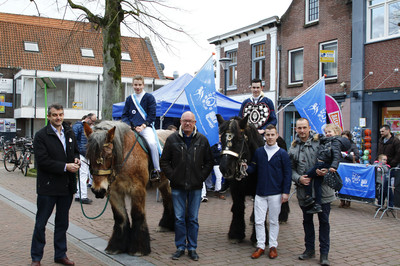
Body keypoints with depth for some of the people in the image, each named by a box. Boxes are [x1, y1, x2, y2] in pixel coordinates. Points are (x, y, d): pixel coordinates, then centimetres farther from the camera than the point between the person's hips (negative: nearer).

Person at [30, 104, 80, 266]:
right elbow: (42, 161, -16)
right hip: (48, 187, -5)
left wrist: (76, 160, -3)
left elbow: (76, 151, 20)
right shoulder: (41, 136, -9)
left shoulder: (69, 133, 9)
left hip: (67, 185, 6)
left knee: (62, 222, 15)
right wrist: (65, 167, -21)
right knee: (41, 223, 5)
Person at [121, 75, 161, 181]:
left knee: (152, 143, -32)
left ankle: (156, 170, -19)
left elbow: (152, 115, 1)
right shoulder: (129, 99, 17)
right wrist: (128, 125, -4)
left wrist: (143, 126, -11)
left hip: (145, 127, -4)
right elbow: (124, 115, 16)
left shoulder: (149, 97, 7)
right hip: (131, 128, 4)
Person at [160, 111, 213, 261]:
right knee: (179, 218, 6)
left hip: (196, 186, 1)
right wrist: (172, 176, -6)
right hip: (178, 186, 0)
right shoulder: (172, 139, 0)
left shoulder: (202, 140, 3)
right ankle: (180, 247, 19)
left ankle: (192, 248, 20)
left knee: (193, 218, 8)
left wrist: (201, 177, -3)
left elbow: (209, 162, 8)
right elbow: (164, 161, 4)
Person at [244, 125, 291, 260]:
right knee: (258, 221, 3)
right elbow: (253, 169, 7)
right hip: (260, 193, 2)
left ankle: (273, 246, 20)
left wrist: (286, 192, -7)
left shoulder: (282, 153, -2)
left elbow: (287, 174, -2)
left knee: (274, 221, 9)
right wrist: (246, 167, -15)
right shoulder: (258, 152, 6)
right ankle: (260, 246, 15)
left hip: (275, 193, -2)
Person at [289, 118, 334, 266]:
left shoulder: (320, 141, -3)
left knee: (324, 221, 3)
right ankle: (309, 249, 29)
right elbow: (291, 169, 7)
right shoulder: (293, 148, 6)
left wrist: (324, 170, -20)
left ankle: (324, 253, 14)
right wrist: (298, 178, -12)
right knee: (307, 221, 14)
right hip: (304, 189, 3)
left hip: (322, 188, -3)